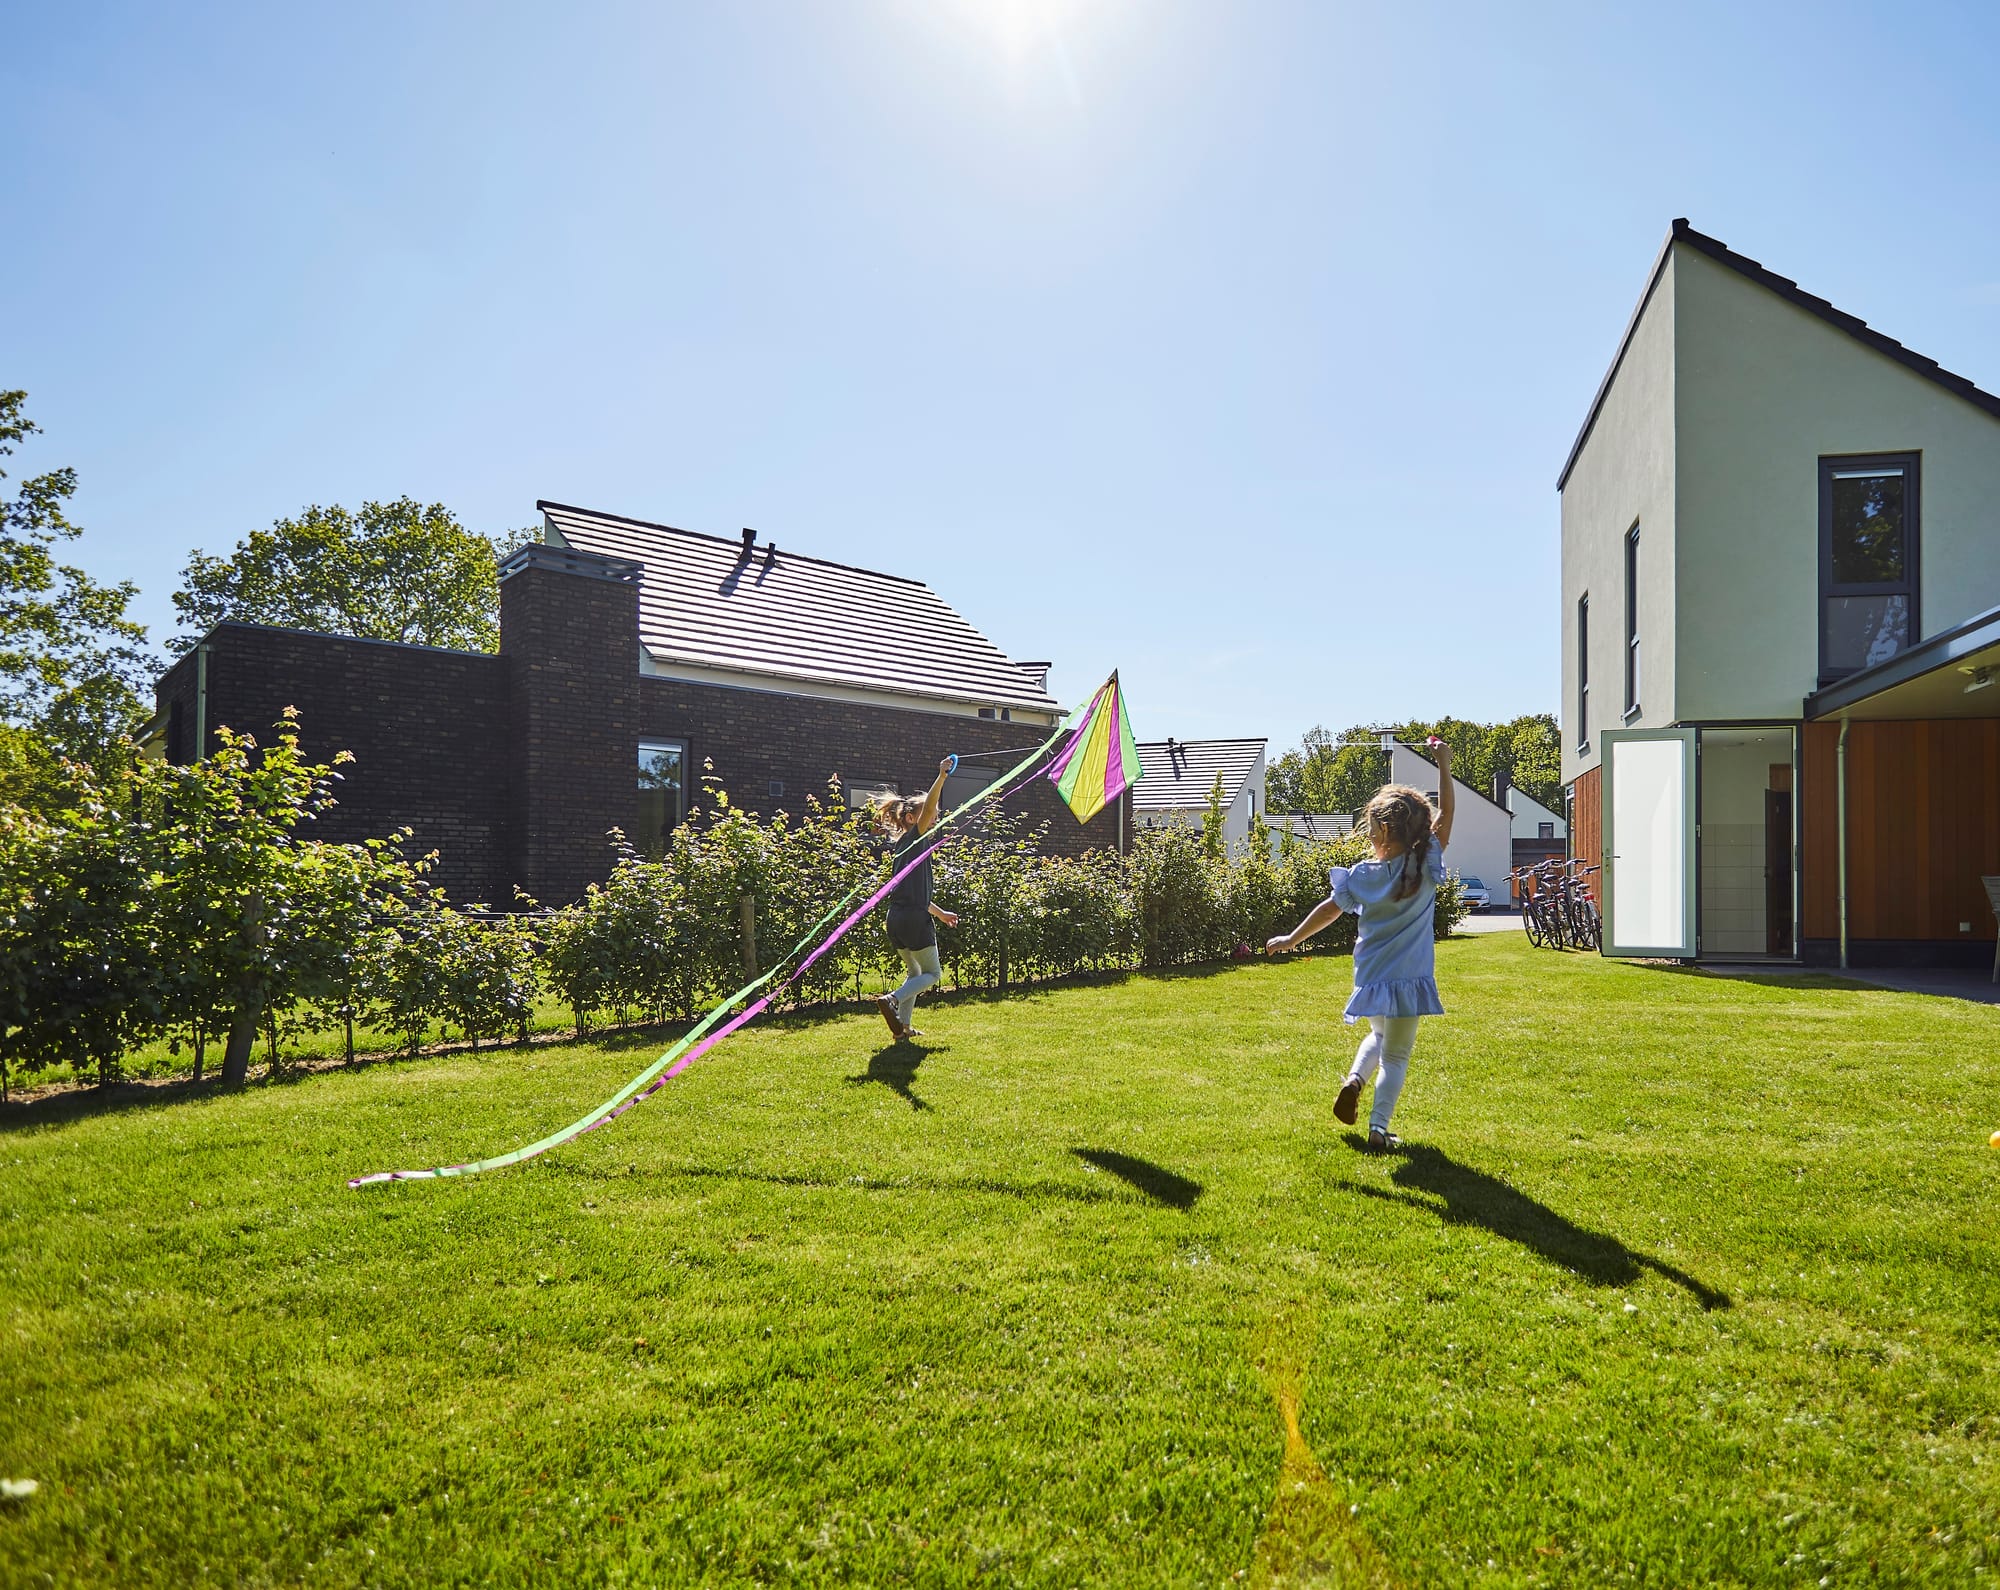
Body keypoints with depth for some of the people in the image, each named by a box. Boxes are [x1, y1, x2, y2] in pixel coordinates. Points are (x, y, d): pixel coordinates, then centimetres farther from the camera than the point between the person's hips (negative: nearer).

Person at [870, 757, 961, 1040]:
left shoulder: (906, 843, 20)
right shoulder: (914, 837, -5)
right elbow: (928, 806, -25)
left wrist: (940, 913, 32)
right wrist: (941, 776, -30)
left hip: (897, 918, 9)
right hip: (915, 917, -9)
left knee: (915, 971, 23)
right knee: (933, 973, 4)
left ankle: (903, 1025, 18)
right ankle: (892, 999, -15)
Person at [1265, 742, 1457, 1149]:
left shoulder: (1362, 875, -5)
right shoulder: (1426, 865, -9)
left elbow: (1329, 910, 2)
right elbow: (1444, 816, -2)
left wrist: (1291, 940, 14)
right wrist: (1444, 766, 1)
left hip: (1370, 976, 2)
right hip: (1408, 978, -2)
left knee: (1378, 1035, 29)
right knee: (1395, 1054, 9)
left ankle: (1354, 1079, 4)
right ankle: (1379, 1127, 3)